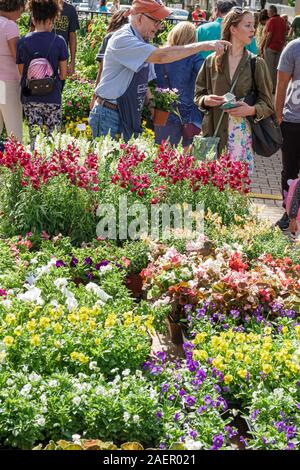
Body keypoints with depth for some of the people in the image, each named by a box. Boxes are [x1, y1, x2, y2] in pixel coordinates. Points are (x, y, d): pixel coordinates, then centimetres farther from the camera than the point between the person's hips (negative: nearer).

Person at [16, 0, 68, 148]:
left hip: (29, 98, 2)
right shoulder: (59, 41, -9)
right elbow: (63, 74, -3)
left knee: (34, 137, 10)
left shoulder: (22, 42, -5)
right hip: (52, 97, -2)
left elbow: (22, 72, 1)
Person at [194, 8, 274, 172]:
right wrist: (206, 100, -7)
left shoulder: (257, 64, 4)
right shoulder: (211, 61, 7)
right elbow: (198, 95, 15)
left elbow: (267, 104, 5)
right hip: (214, 132, 1)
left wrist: (252, 110, -15)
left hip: (243, 135, -1)